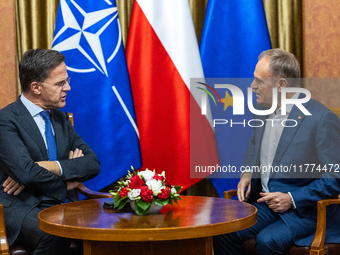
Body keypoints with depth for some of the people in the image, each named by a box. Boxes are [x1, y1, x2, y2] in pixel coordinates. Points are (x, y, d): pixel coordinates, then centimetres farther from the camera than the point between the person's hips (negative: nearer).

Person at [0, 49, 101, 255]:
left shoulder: (61, 118, 16)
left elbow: (93, 164, 8)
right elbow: (25, 173, -20)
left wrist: (50, 167, -9)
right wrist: (66, 182, -4)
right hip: (21, 208, -5)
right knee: (55, 236, -37)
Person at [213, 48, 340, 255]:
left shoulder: (323, 119, -18)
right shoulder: (264, 108, 6)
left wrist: (292, 199, -19)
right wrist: (248, 172, 7)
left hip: (305, 209, -6)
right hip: (264, 201, 6)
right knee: (224, 232, -20)